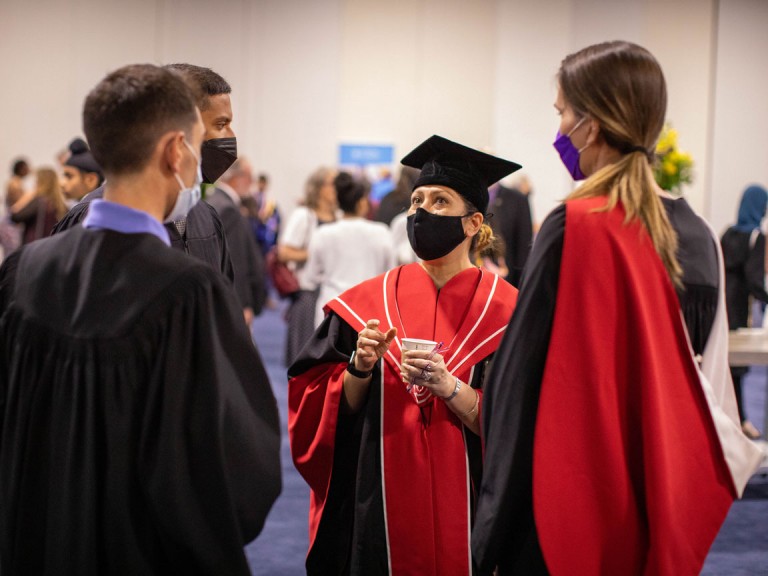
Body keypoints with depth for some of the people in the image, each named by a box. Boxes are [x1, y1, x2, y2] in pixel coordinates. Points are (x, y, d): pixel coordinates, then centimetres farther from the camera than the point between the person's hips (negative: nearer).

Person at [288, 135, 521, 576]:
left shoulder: (505, 311, -4)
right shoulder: (368, 302, 3)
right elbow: (323, 408, 3)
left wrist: (450, 389, -22)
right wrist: (360, 369, -15)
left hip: (465, 509, -1)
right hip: (377, 511, 2)